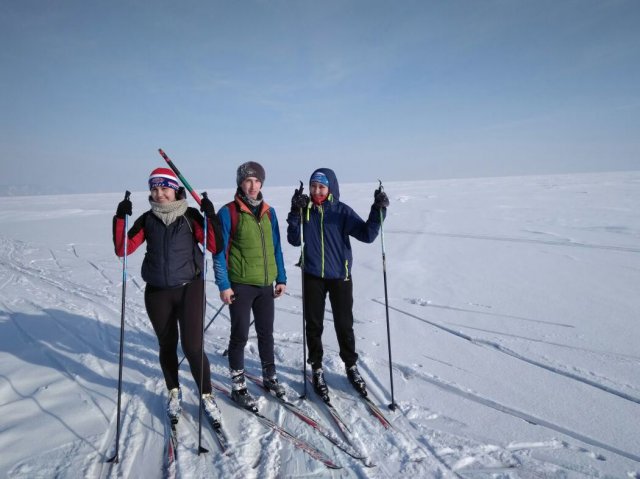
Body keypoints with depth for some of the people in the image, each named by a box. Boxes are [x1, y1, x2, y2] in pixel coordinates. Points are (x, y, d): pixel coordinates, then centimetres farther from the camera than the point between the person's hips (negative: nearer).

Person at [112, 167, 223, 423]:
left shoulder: (190, 216, -3)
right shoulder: (147, 219, 4)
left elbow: (216, 247, -12)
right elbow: (122, 250, -1)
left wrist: (211, 217, -22)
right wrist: (120, 218, -11)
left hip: (189, 288, -3)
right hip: (157, 293, 3)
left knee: (192, 347, -7)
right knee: (167, 346, 13)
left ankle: (206, 395, 15)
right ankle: (174, 393, 36)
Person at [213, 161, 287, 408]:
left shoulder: (268, 212, 8)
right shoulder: (228, 212, -7)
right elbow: (219, 251, -7)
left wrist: (281, 278, 10)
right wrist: (223, 285, -10)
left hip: (266, 284, 5)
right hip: (240, 284, -4)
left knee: (266, 332, 15)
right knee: (240, 335, 4)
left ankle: (269, 376, 32)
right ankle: (238, 385, 19)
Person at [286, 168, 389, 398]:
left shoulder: (342, 211, -6)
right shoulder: (305, 209, -1)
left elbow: (366, 234, -12)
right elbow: (294, 240, -7)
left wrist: (378, 211, -25)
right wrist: (296, 214, -19)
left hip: (340, 276, -1)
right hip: (312, 277, 1)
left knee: (344, 325, 9)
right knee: (314, 325, 10)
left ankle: (351, 366, 30)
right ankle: (317, 369, 27)